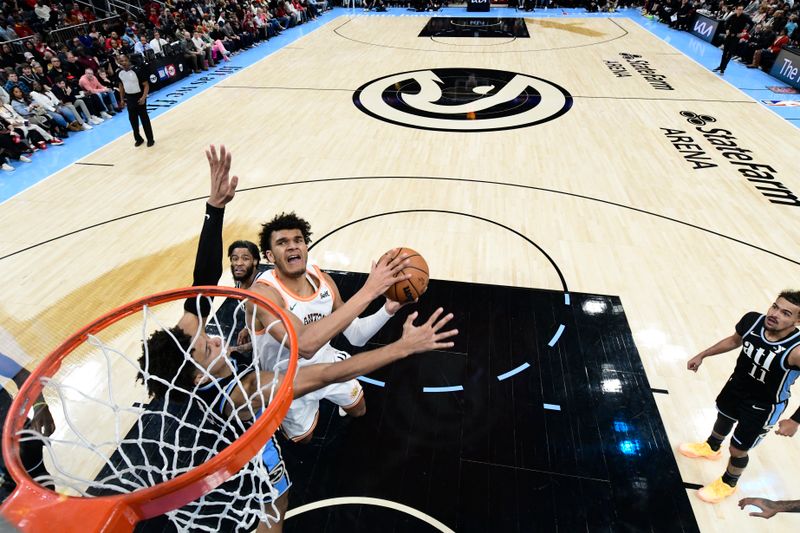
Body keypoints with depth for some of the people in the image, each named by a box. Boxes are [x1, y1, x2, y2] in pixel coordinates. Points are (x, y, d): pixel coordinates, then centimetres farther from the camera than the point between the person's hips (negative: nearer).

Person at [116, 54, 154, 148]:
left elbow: (146, 85, -14)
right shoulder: (119, 73, 2)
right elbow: (121, 85, 15)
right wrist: (122, 99, 14)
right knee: (132, 119, 10)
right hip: (129, 98, 6)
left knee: (144, 119, 0)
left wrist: (143, 97, -23)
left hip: (139, 97, -6)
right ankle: (138, 138, 22)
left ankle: (150, 139, 10)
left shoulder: (136, 71, -15)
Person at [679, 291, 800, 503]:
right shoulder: (752, 321, -23)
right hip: (736, 386, 5)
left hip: (763, 407, -5)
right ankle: (710, 448, 64)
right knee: (723, 419, 32)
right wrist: (702, 355, 3)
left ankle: (727, 484, 44)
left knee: (738, 449, 13)